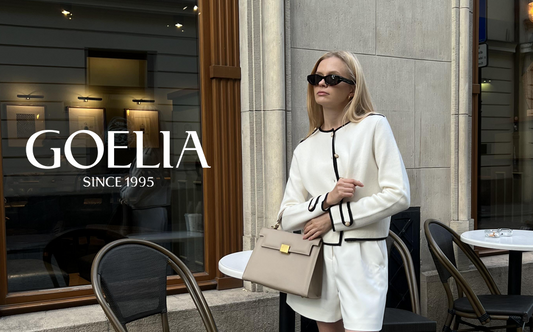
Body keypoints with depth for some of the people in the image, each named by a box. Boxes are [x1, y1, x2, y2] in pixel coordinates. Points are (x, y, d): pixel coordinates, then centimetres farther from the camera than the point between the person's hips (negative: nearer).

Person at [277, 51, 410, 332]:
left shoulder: (374, 126, -3)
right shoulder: (304, 148, 6)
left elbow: (398, 195, -10)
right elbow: (287, 217, 3)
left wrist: (333, 218, -11)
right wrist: (327, 200, -15)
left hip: (363, 257, -3)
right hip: (318, 257, 4)